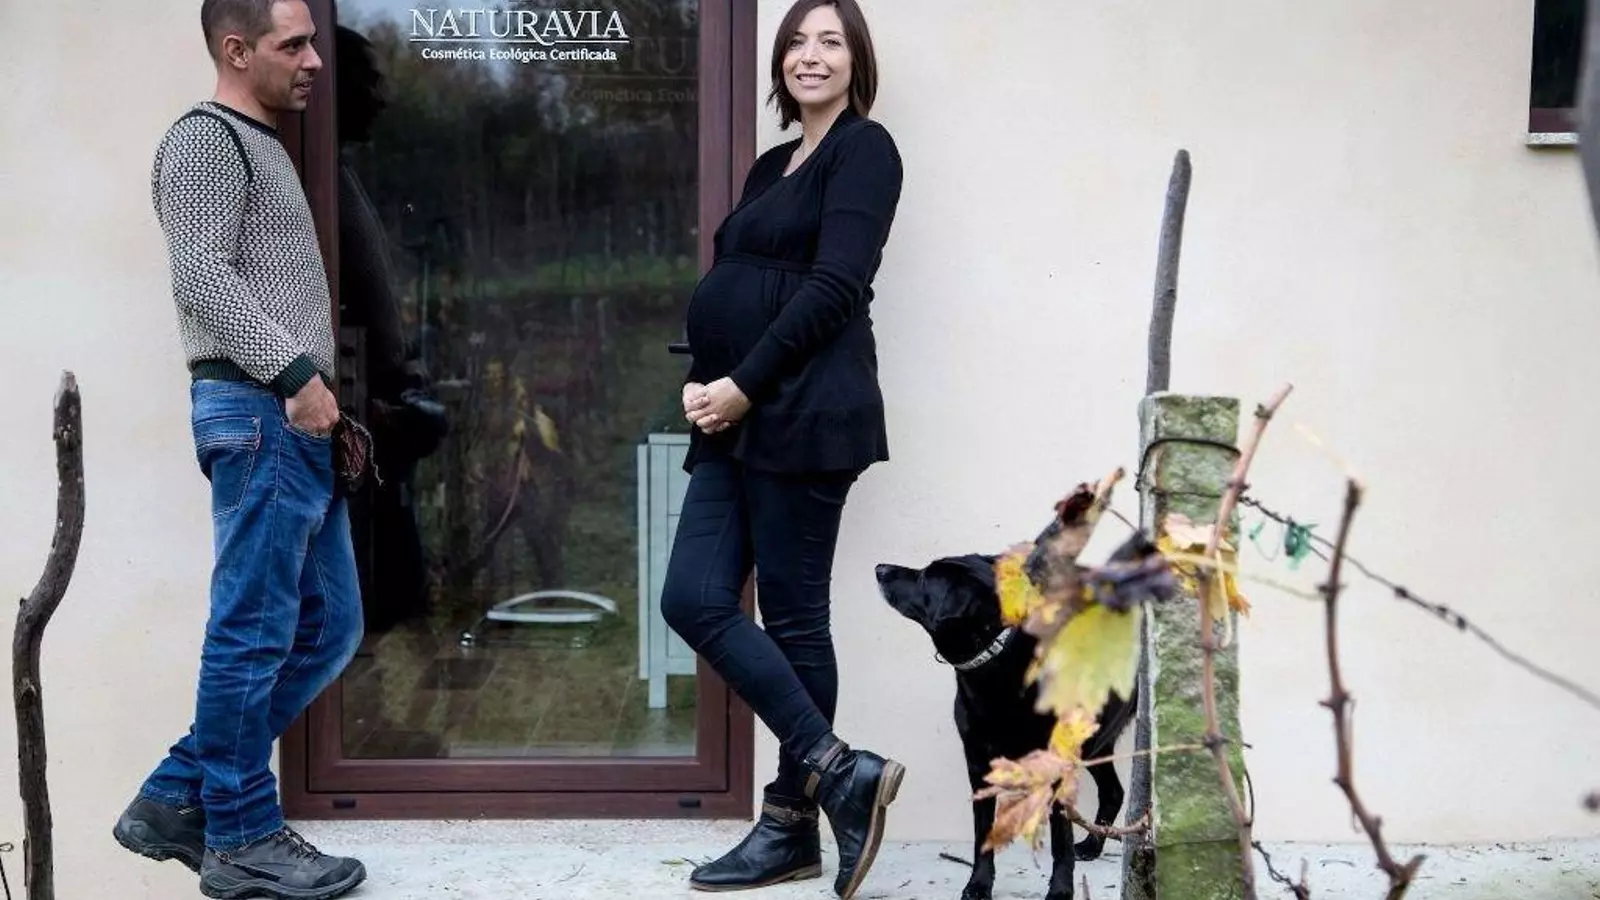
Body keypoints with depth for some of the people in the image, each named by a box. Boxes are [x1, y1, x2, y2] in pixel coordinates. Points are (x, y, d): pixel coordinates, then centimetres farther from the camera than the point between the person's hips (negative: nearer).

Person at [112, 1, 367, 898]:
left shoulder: (264, 147, 24)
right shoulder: (206, 139, -5)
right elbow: (203, 276, -16)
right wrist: (295, 375, -20)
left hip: (297, 421, 10)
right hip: (258, 412, -10)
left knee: (327, 629, 10)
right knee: (253, 634, -5)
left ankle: (179, 799, 16)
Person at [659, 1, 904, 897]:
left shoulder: (864, 148, -2)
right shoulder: (772, 165, 22)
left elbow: (834, 288, -13)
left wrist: (743, 385, -15)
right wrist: (702, 382, 0)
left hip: (803, 414, -8)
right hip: (739, 417, 8)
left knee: (793, 614, -3)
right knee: (695, 599, 1)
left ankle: (794, 824, 9)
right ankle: (839, 770, 7)